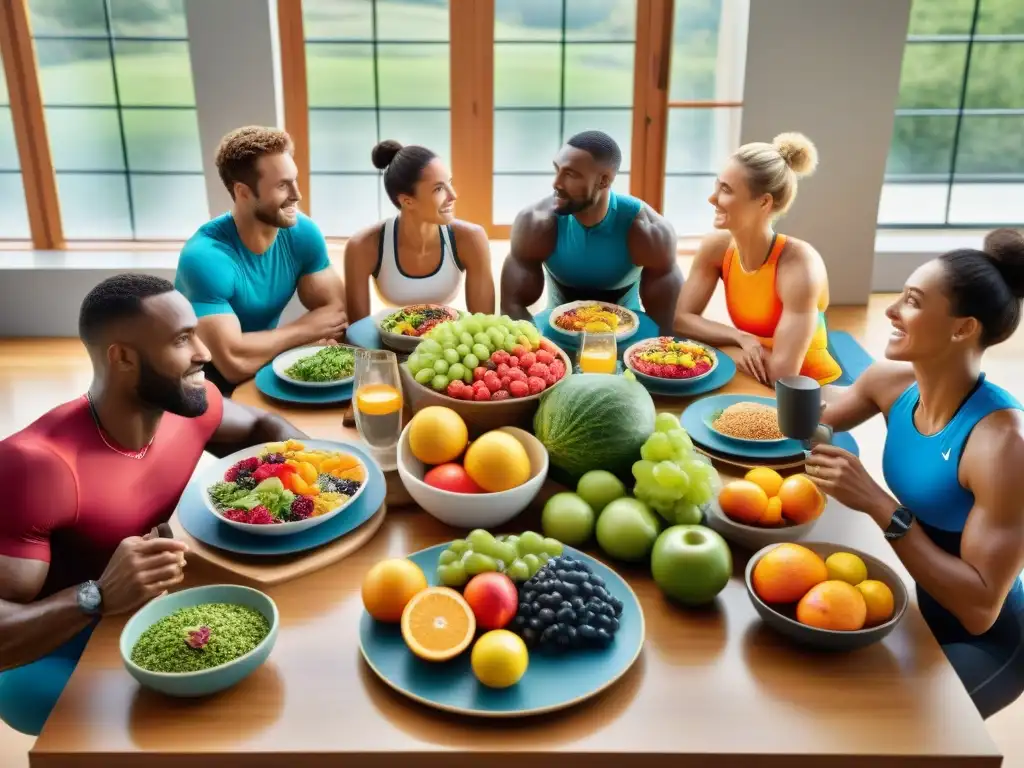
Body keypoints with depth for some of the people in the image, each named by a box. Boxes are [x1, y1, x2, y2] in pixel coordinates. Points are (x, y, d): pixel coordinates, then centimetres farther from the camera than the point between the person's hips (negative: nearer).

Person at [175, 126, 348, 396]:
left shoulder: (302, 232, -8)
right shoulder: (205, 257, -27)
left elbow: (337, 311, -6)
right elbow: (233, 362, -33)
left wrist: (324, 339, -28)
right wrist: (304, 329, -20)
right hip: (210, 385, -6)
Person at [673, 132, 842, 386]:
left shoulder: (800, 265, -25)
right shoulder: (716, 247, -8)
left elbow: (782, 373, -27)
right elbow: (681, 319, -7)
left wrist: (729, 347, -11)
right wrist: (742, 339, -21)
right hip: (752, 383, 5)